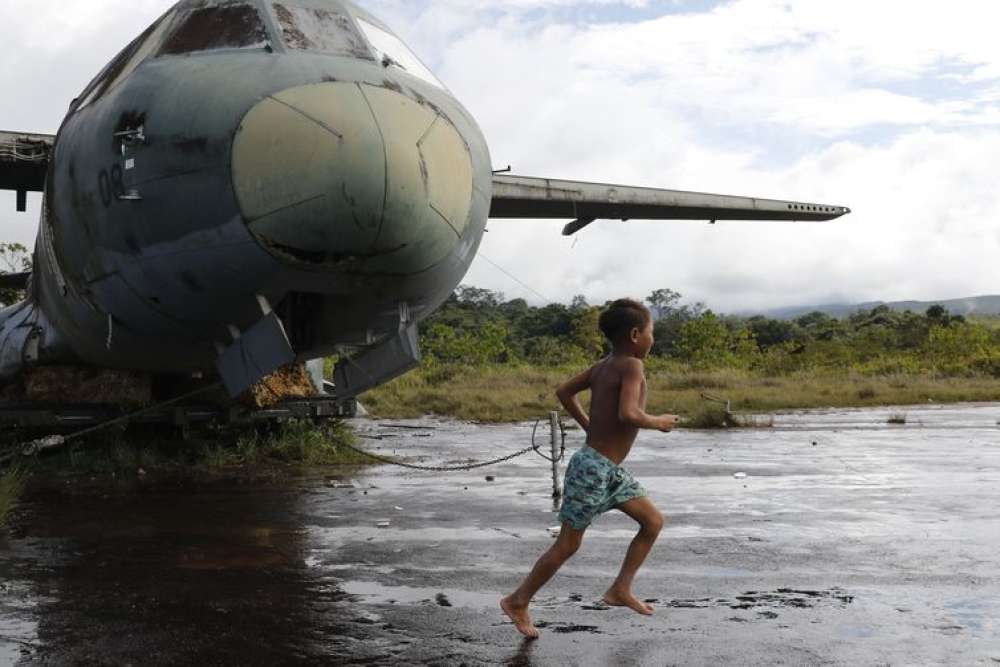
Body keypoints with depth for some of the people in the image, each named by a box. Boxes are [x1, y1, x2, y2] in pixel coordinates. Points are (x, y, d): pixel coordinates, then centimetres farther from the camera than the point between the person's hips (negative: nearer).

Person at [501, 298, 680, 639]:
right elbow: (628, 414, -31)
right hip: (593, 469, -9)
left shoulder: (605, 365, 7)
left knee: (653, 521, 11)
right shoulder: (632, 366, -17)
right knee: (568, 544, 2)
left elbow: (565, 392, 16)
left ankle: (621, 590, 16)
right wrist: (658, 422, -13)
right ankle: (518, 601, 15)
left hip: (609, 470, 9)